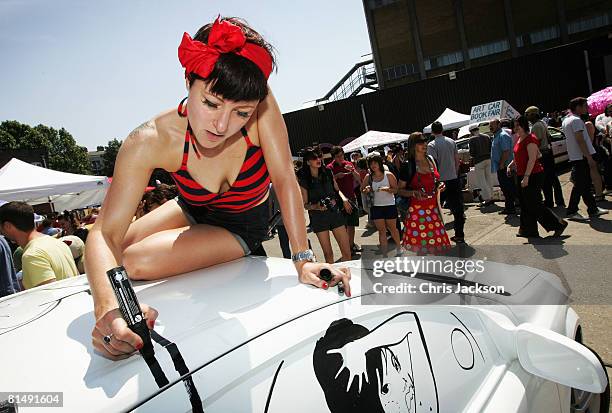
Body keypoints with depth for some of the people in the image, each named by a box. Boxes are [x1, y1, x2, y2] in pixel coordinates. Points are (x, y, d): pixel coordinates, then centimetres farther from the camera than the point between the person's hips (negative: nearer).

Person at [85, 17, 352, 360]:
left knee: (135, 263, -20)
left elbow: (285, 180, -27)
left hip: (243, 226, -3)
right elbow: (105, 233, -32)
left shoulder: (260, 103, -34)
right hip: (193, 213, 3)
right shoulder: (150, 141, -31)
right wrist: (108, 306, -51)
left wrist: (304, 258, -31)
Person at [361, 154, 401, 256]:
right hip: (376, 206, 2)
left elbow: (395, 190, -7)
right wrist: (366, 190, -13)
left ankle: (398, 248, 32)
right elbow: (362, 189, 9)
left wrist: (387, 189, -26)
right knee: (381, 231, 5)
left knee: (392, 228, 11)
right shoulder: (368, 177, 1)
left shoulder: (388, 175, -6)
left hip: (390, 205, -2)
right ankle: (384, 254, 11)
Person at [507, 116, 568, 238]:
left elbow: (532, 159, -23)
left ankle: (558, 224, 5)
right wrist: (511, 165, 12)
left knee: (534, 205, -7)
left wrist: (526, 177, -27)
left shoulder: (530, 139, -16)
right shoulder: (520, 139, 13)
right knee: (525, 205, 13)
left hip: (533, 176, -10)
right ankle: (528, 230, 21)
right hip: (523, 177, 10)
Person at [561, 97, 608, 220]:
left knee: (585, 184, 13)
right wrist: (590, 158, -20)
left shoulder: (566, 120, 16)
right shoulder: (576, 120, -14)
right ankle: (572, 211, -1)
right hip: (581, 157, -10)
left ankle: (593, 209, 19)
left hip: (574, 157, 10)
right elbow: (580, 140, -21)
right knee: (580, 185, -5)